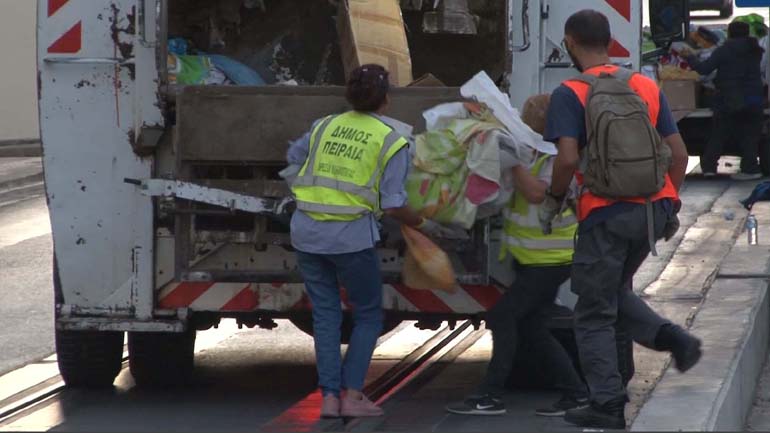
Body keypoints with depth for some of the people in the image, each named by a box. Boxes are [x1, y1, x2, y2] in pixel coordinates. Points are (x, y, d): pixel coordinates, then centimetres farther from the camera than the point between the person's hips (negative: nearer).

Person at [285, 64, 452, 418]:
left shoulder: (325, 127, 11)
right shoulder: (391, 142, -3)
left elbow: (293, 160, 26)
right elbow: (393, 205, -8)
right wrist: (423, 226, 8)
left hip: (307, 232, 4)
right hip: (351, 236, -4)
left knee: (325, 315, 11)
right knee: (368, 316, 11)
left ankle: (329, 396, 4)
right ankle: (351, 394, 2)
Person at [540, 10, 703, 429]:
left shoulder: (570, 94, -8)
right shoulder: (647, 87, 9)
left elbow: (568, 159, -19)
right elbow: (678, 153, 9)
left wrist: (552, 200, -2)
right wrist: (670, 205, 20)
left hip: (606, 213, -6)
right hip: (654, 207, 6)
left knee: (594, 315, 7)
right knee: (616, 290, 26)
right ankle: (672, 337, 4)